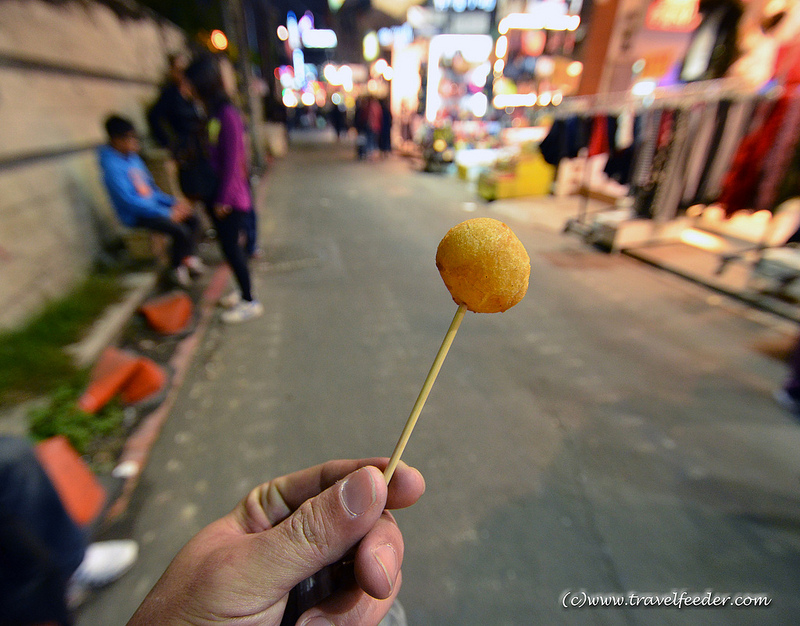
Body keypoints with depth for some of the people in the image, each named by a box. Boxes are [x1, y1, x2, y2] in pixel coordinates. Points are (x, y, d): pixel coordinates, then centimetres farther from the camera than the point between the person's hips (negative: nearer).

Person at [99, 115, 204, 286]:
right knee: (181, 231, -25)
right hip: (137, 216, -9)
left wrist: (173, 202, 3)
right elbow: (128, 200, -22)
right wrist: (168, 214, -24)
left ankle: (188, 258, 9)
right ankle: (176, 268, -3)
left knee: (191, 219, 0)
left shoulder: (133, 157, 10)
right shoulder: (112, 165, -17)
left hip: (153, 206, 9)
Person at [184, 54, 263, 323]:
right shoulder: (212, 113, 13)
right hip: (217, 195, 9)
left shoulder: (227, 115, -14)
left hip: (229, 198, -9)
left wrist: (224, 199, -16)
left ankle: (250, 301, 8)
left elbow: (231, 162, -17)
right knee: (230, 247, 14)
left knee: (231, 248, -4)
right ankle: (244, 293, 28)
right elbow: (210, 157, 14)